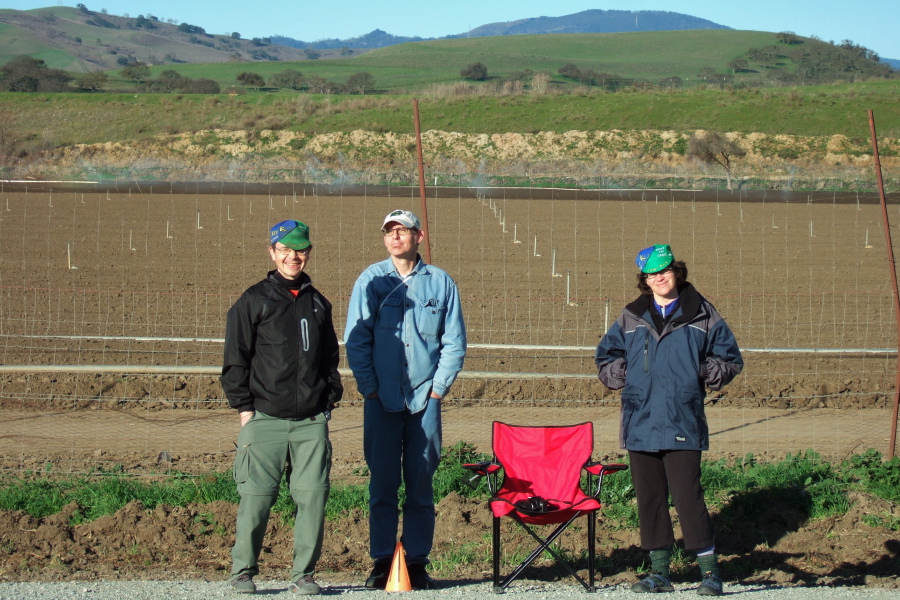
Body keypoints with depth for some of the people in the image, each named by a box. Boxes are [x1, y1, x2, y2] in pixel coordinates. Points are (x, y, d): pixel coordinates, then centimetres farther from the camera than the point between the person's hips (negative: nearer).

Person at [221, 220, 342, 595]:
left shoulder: (318, 304, 17)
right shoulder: (253, 302, 5)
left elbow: (331, 356, 24)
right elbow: (235, 360, 4)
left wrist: (330, 398, 12)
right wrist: (244, 408, -3)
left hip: (312, 422, 3)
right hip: (265, 419, -3)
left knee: (313, 497, -2)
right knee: (255, 498, -5)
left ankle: (304, 574, 7)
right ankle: (243, 572, 7)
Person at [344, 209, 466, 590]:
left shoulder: (440, 283, 6)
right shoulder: (371, 281, 5)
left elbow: (454, 342, 7)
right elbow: (356, 339, 3)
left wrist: (439, 387, -2)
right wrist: (370, 387, -4)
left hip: (425, 400, 0)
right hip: (382, 400, 0)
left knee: (421, 484, 3)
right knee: (382, 482, 1)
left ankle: (417, 562, 8)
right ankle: (382, 562, 6)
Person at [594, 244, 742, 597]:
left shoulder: (701, 316, 6)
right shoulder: (631, 318, 12)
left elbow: (730, 359, 11)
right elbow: (605, 357, 22)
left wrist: (705, 373, -6)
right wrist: (620, 374, 3)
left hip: (682, 425, -4)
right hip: (640, 423, 4)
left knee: (687, 497, -10)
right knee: (649, 499, 8)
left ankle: (709, 571, -1)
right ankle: (659, 572, 17)